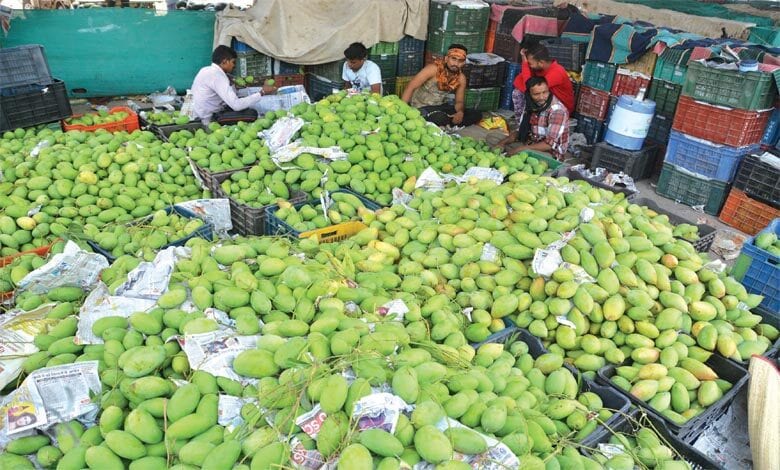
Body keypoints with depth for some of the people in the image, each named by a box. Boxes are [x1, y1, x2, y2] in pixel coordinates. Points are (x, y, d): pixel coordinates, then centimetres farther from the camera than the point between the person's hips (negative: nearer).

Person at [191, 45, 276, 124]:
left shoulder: (208, 70, 8)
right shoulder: (217, 75, -21)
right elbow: (236, 105, -28)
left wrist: (230, 82, 1)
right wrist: (262, 92, -23)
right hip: (210, 119, -9)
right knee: (252, 114, -14)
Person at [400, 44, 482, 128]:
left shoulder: (461, 78, -2)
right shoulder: (433, 69, -18)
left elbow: (459, 101, 4)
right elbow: (410, 87, -21)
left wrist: (460, 112, -21)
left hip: (441, 107, 6)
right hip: (422, 107, -6)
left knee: (476, 115, -8)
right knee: (440, 118, -40)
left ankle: (444, 126, -15)